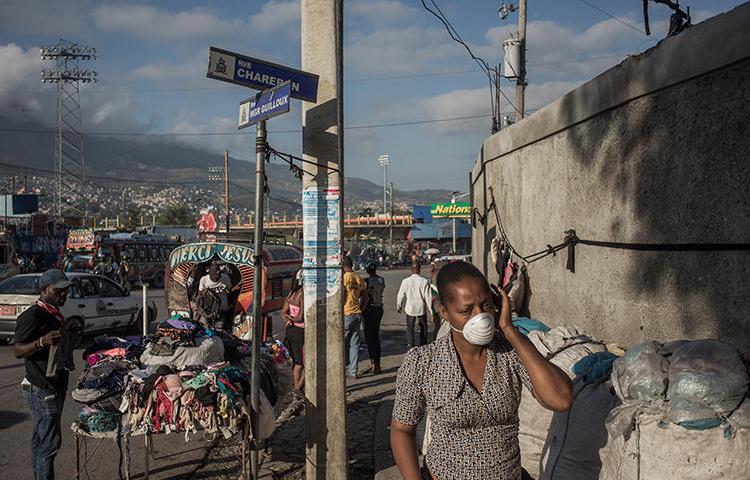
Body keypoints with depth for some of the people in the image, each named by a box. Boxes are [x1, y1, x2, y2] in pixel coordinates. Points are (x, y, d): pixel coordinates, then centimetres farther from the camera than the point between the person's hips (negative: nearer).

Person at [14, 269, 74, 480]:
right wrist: (41, 342, -33)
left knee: (41, 439, 13)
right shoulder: (33, 316, -14)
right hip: (41, 389, -9)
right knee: (50, 441, -9)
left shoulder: (55, 314, 16)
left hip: (55, 386, 9)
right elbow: (18, 351, -20)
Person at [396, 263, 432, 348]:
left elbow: (400, 295, 0)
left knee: (410, 329, 13)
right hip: (421, 309, -1)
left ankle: (410, 346, 13)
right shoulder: (425, 281, -12)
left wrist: (399, 307, 16)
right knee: (423, 329, 12)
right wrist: (430, 309, 3)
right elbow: (428, 297, -8)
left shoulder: (405, 281, -8)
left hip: (410, 309, 1)